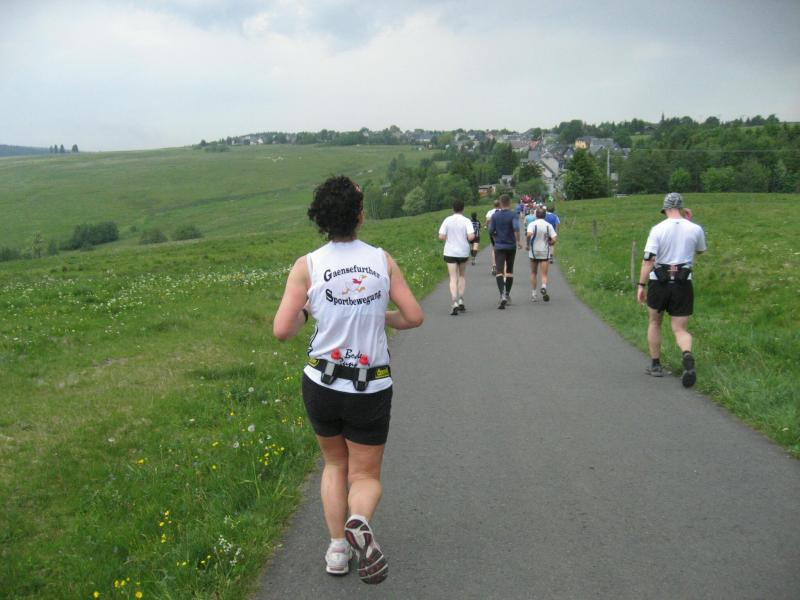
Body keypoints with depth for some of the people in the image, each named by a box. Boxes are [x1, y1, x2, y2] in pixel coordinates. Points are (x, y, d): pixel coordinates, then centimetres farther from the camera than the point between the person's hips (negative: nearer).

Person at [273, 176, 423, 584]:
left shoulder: (307, 266, -9)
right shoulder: (382, 260, -4)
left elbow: (282, 331, -14)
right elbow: (413, 317, -1)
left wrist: (305, 314, 7)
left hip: (322, 385, 1)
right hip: (371, 389, 0)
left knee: (334, 464, 25)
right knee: (366, 476, 15)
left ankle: (337, 546, 17)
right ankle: (359, 521, -17)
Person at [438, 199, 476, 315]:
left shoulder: (447, 220, -3)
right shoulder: (466, 221, -6)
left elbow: (441, 237, -8)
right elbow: (471, 236, -16)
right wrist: (467, 239, 6)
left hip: (450, 252, 0)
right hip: (463, 252, 0)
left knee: (453, 278, 0)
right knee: (462, 276, 21)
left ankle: (455, 304, -14)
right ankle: (461, 302, 18)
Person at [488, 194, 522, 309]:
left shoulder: (495, 216, -1)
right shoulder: (513, 215, -5)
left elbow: (491, 231, -1)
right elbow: (516, 228, -21)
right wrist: (518, 241, -10)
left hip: (499, 246, -1)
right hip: (511, 246, 1)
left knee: (499, 271, -8)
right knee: (509, 270, 17)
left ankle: (502, 294, -28)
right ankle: (507, 295, 23)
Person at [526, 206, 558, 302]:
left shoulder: (532, 224, -7)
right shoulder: (549, 225, -2)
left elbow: (529, 234, -25)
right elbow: (554, 239, -10)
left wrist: (528, 245, -10)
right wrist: (549, 244, 9)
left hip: (533, 252, 0)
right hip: (545, 252, 0)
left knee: (533, 273, 14)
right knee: (544, 274, 1)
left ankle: (533, 294, 15)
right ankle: (544, 287, -29)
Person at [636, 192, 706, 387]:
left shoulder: (658, 229, -7)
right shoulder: (695, 229, -1)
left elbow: (648, 259, -13)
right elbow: (700, 251, 20)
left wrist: (641, 285, -8)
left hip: (659, 282, -1)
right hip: (683, 284, 1)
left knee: (654, 322, 20)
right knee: (680, 329, 5)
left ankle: (655, 365, 23)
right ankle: (688, 356, -26)